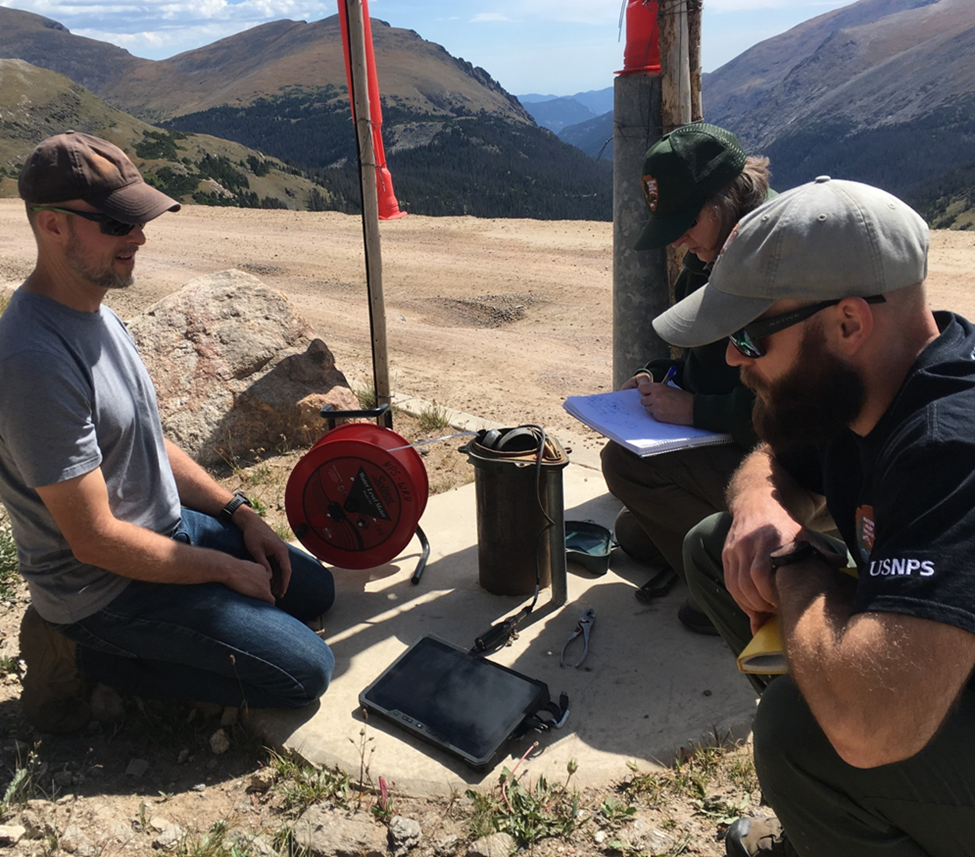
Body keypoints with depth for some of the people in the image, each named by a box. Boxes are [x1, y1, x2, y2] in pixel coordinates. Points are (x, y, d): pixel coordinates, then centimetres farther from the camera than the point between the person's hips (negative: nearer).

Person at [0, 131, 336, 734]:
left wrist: (241, 514, 4)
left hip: (168, 525, 9)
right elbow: (96, 540, -26)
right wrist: (226, 568, -14)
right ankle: (83, 657, 0)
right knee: (305, 669, -10)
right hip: (104, 584, -9)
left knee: (313, 589, 17)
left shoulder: (97, 313, 3)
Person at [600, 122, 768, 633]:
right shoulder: (711, 259, 5)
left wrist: (694, 410, -23)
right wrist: (664, 377, 1)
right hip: (734, 440, 10)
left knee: (627, 462, -22)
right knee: (635, 534, 13)